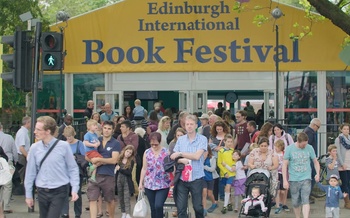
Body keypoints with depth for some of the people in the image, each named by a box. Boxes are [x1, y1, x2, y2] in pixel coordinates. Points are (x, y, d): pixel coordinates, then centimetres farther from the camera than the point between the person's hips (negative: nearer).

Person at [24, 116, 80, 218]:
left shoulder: (63, 146, -9)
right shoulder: (34, 148, -1)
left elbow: (73, 169, -2)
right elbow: (30, 172, 6)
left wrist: (74, 189, -9)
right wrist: (28, 194, 9)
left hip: (59, 191, -4)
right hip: (42, 191, 4)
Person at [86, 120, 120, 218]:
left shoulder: (115, 143, -3)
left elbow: (114, 160, -14)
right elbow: (87, 156, 10)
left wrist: (98, 160, -15)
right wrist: (94, 162, -10)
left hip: (108, 175, -2)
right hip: (94, 174, 3)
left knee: (110, 200, 12)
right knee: (92, 199, -6)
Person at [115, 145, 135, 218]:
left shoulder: (131, 162, -5)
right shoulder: (118, 160, 1)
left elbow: (129, 172, -14)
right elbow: (114, 169, 5)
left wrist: (119, 169, -17)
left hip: (127, 182, -3)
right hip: (119, 181, 3)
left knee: (127, 199, -6)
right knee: (121, 198, 10)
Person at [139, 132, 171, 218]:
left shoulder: (166, 152, -3)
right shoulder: (147, 152, 6)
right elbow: (144, 169, 11)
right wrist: (141, 183, 10)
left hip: (163, 185, -3)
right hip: (149, 185, 3)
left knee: (158, 206, -15)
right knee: (153, 208, 8)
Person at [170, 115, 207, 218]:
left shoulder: (202, 139, -4)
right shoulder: (180, 139, 7)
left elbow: (197, 156, -14)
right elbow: (174, 157, 5)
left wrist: (180, 154, -11)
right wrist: (183, 160, -15)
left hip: (196, 178, -2)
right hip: (182, 178, 2)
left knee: (198, 206, 9)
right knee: (181, 207, 2)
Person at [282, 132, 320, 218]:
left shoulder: (309, 148, -1)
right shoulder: (289, 149, -5)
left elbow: (315, 162, 10)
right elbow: (285, 165, -2)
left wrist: (317, 173, -6)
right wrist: (285, 180, -7)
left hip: (306, 178, 0)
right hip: (293, 179, 0)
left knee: (305, 200, -12)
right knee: (295, 203, 8)